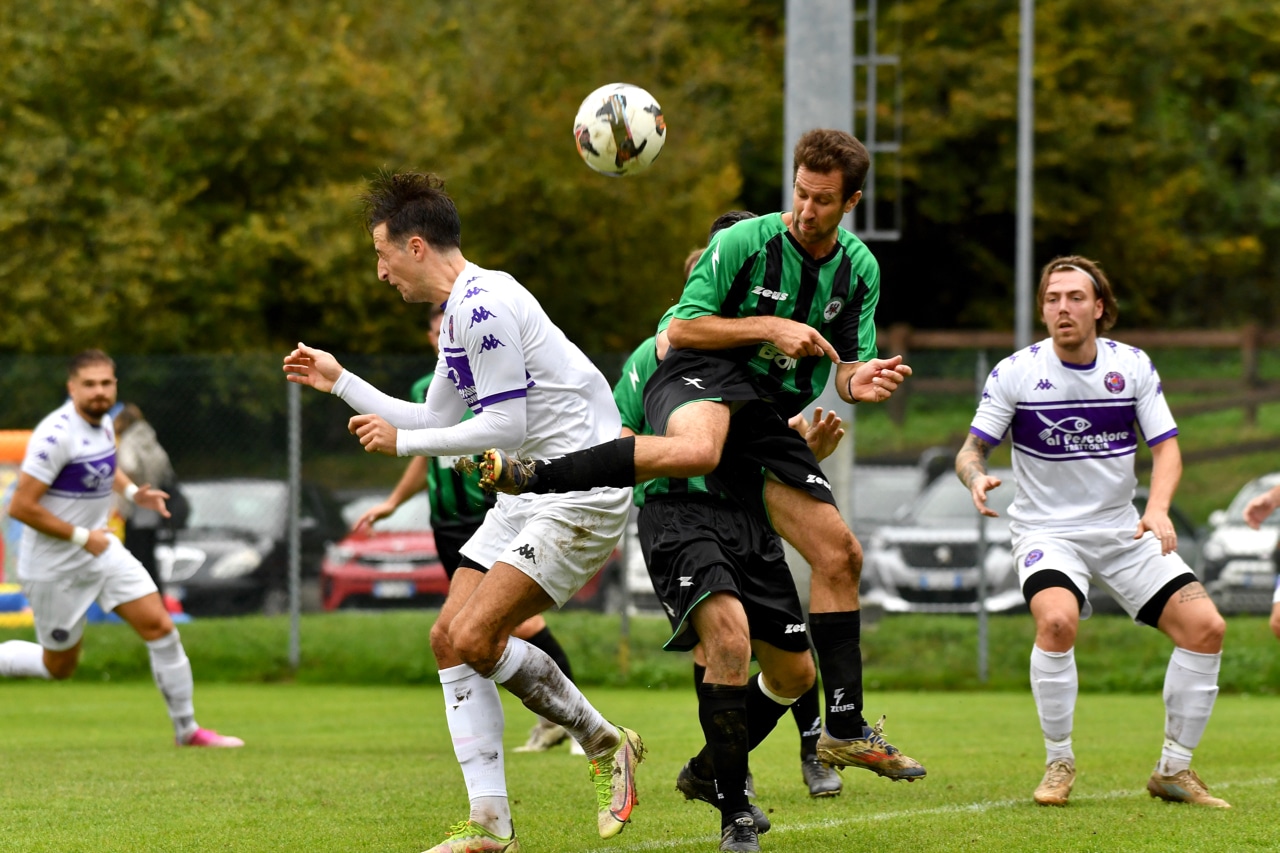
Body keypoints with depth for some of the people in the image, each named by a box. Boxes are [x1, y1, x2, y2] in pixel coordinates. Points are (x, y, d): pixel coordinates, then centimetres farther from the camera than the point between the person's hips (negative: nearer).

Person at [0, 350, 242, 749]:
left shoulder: (103, 422, 2)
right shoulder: (57, 434, -25)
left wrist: (132, 491, 6)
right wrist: (81, 537, -20)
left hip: (101, 550, 7)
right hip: (55, 567, -7)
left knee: (159, 625, -3)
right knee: (58, 667, 5)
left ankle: (187, 728, 7)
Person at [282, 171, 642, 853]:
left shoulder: (485, 306, -17)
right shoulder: (460, 314, 15)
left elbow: (507, 424, -20)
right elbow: (433, 422, 26)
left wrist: (402, 440, -10)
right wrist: (339, 381, 28)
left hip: (582, 485, -11)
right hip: (530, 490, 11)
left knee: (475, 637, -18)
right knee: (450, 640, 2)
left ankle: (606, 745, 2)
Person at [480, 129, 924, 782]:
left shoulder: (859, 269, 9)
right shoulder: (744, 241, -7)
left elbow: (847, 364, 12)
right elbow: (683, 328, -7)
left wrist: (858, 381, -12)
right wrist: (769, 326, -16)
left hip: (772, 416, 6)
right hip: (701, 381, -6)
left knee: (840, 554, -1)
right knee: (696, 449, -44)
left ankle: (845, 729, 7)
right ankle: (533, 474, -41)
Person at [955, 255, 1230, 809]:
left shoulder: (1133, 366, 0)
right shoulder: (1015, 373, -6)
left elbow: (1166, 446, 1)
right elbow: (973, 448, -3)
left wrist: (1158, 509, -18)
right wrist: (976, 477, -27)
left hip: (1123, 530, 3)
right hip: (1047, 530, -3)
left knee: (1205, 627, -11)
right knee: (1057, 619, -34)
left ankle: (1174, 770, 5)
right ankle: (1058, 764, -15)